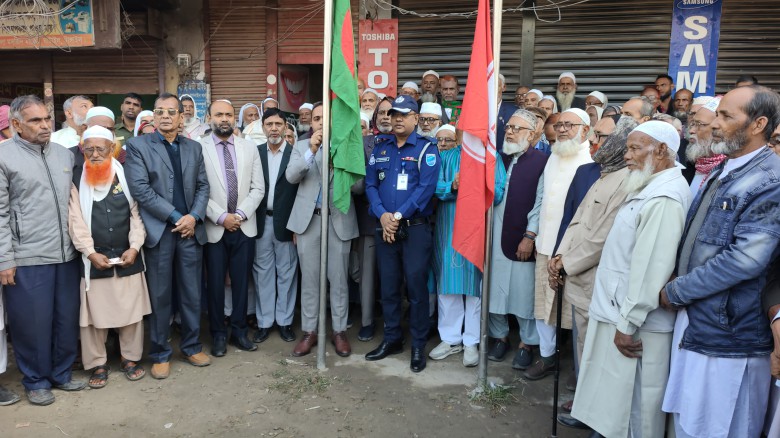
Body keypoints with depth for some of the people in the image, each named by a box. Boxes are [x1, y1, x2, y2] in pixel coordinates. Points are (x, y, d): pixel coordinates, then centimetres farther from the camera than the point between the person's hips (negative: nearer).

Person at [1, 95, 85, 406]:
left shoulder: (64, 154, 11)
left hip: (66, 254, 5)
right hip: (27, 259, -5)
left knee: (68, 318, 12)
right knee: (32, 322, 6)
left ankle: (61, 373, 29)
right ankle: (36, 381, 24)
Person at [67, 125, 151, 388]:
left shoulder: (127, 177, 3)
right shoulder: (77, 181, 0)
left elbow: (137, 214, 1)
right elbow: (75, 221, -3)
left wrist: (134, 247, -10)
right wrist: (90, 252, -12)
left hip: (128, 257, 1)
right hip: (94, 259, -1)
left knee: (132, 312, 8)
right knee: (94, 314, 5)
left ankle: (131, 359, 24)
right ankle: (97, 364, 21)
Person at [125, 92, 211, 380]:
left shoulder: (194, 148, 13)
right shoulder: (137, 145, 0)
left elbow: (203, 186, 9)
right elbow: (140, 188, -10)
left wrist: (194, 216, -8)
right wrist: (175, 217, -12)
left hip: (191, 229, 3)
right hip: (158, 232, -3)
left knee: (192, 293, 10)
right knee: (160, 296, 5)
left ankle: (191, 345, 26)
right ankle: (160, 353, 20)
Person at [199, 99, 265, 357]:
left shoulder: (249, 148, 7)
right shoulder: (198, 148, -3)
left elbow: (258, 188, 4)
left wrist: (240, 215, -8)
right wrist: (221, 217, -14)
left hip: (244, 227, 2)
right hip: (214, 227, -2)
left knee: (241, 281, 9)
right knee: (215, 283, 6)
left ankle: (239, 331, 23)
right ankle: (219, 334, 21)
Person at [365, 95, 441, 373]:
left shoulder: (426, 149, -1)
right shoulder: (380, 148, 11)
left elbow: (426, 187, -13)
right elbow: (370, 184, 4)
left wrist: (398, 216, -16)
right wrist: (382, 215, -12)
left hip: (415, 228, -4)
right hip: (385, 228, 4)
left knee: (416, 286, 0)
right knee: (388, 286, 11)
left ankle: (418, 345, 14)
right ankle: (391, 339, 26)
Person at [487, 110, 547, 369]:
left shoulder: (541, 162, -4)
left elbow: (540, 203, -9)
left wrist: (530, 236, -12)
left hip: (522, 240, -5)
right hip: (495, 236, 5)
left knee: (524, 291, 3)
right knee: (495, 288, 10)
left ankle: (527, 343, 20)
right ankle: (499, 337, 28)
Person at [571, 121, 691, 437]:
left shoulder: (663, 198, -20)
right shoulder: (651, 188, 13)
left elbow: (650, 269, -24)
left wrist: (627, 324, -20)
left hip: (633, 322, -10)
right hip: (619, 311, 10)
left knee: (632, 409, 4)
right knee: (618, 402, 20)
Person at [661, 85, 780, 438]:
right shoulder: (722, 173, 13)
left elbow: (746, 259, -26)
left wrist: (675, 291, -15)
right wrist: (679, 291, 4)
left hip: (728, 334, -8)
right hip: (693, 321, 8)